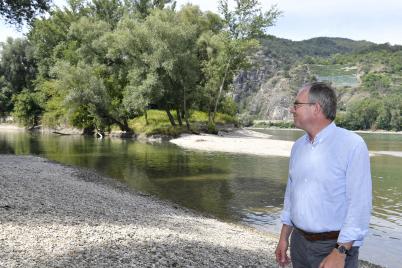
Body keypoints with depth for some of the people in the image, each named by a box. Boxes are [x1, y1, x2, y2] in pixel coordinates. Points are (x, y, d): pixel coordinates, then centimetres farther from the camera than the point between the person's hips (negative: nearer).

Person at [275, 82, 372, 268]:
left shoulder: (352, 145, -15)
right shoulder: (298, 146, 5)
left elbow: (359, 205, -18)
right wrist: (284, 238, 12)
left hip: (335, 246, -6)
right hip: (299, 242, 6)